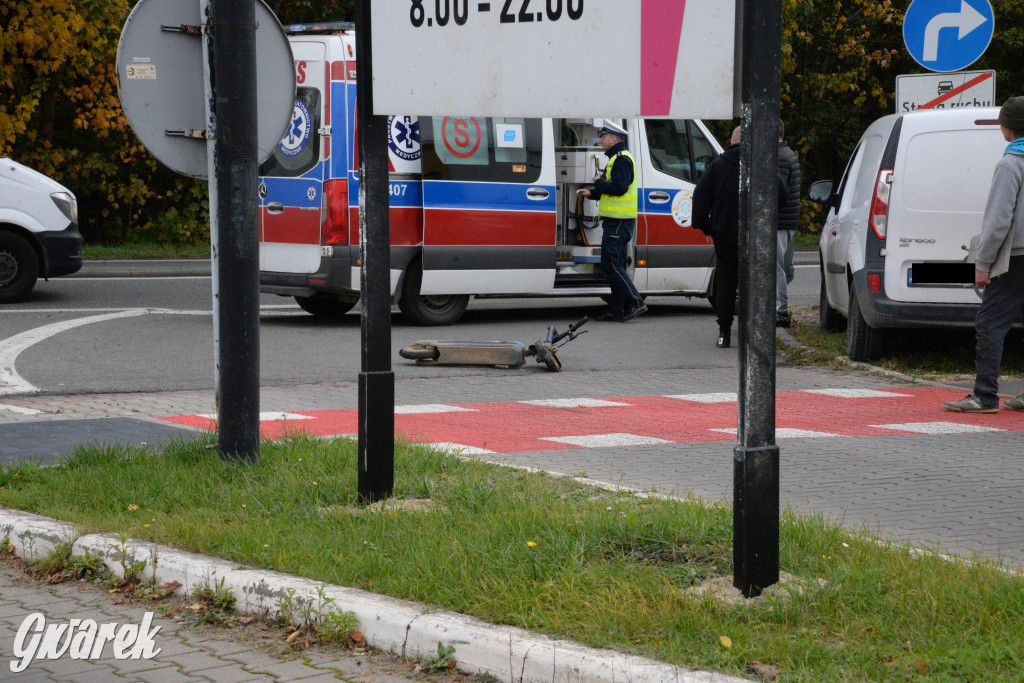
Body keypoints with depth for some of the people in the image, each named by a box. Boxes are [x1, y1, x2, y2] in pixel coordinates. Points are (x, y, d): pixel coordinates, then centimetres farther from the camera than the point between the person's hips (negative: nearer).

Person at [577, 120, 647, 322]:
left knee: (611, 265, -12)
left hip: (618, 222, -11)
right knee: (615, 266, 12)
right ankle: (616, 309, 15)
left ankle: (636, 303, -14)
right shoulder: (616, 158, 21)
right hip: (617, 221, 11)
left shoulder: (621, 159, -14)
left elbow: (619, 187, -26)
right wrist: (592, 193, 14)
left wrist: (599, 182, -11)